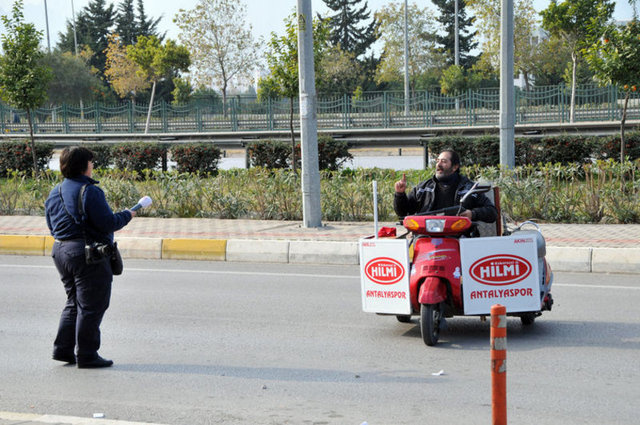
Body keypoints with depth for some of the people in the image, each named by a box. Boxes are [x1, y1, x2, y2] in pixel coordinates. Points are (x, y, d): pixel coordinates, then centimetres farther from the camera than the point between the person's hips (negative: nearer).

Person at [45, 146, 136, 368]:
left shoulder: (55, 192, 11)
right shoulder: (90, 191, -16)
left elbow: (52, 226, 16)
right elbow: (108, 223, -18)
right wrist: (127, 215, -2)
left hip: (60, 250, 9)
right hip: (88, 254, -9)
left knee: (74, 302, 20)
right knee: (91, 306, 0)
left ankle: (63, 348, 19)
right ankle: (86, 354, 5)